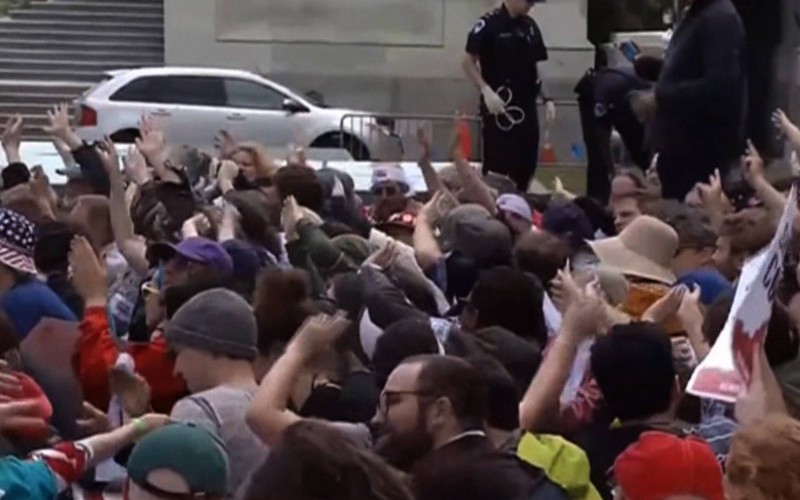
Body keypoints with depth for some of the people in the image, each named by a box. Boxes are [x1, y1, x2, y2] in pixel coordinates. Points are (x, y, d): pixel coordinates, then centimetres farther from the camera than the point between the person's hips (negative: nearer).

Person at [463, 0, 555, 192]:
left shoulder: (531, 27, 11)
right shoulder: (489, 24, -8)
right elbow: (469, 62, -8)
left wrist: (546, 98, 7)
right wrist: (486, 90, -20)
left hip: (526, 107, 6)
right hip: (499, 108, -6)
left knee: (525, 166, 6)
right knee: (496, 166, -9)